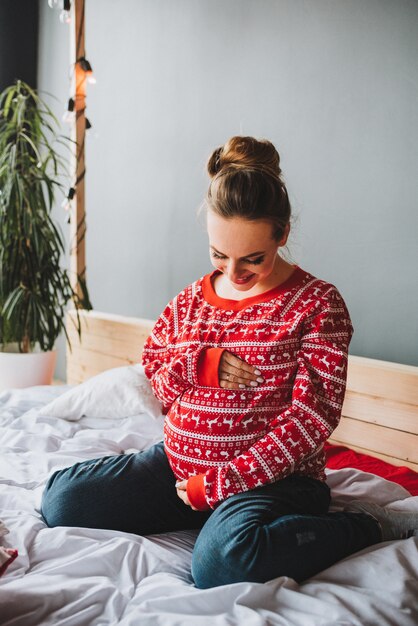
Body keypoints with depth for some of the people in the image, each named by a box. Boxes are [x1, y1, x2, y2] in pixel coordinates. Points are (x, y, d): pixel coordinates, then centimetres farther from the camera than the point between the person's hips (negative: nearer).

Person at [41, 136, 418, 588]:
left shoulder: (317, 305, -9)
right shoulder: (190, 301, 8)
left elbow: (312, 416, -14)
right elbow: (151, 381, 12)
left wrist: (219, 483, -16)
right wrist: (200, 365, -12)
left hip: (270, 477, -6)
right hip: (176, 463, 6)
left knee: (220, 562, -37)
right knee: (61, 499, -5)